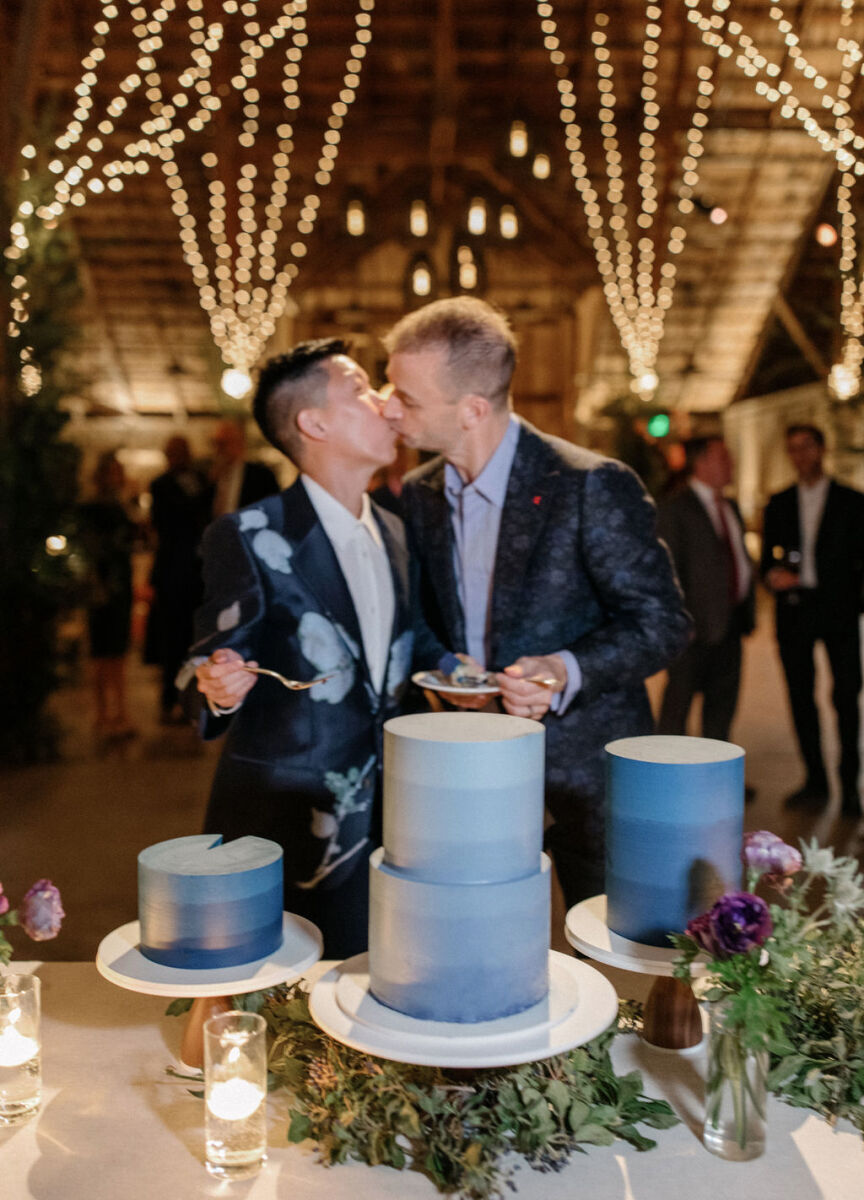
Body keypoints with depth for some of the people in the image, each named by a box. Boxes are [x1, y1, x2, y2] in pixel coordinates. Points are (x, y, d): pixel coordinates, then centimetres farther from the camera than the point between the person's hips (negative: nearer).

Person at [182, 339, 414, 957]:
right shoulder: (246, 537, -10)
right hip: (280, 820, -5)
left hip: (378, 822, 5)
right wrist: (221, 690, -27)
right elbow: (217, 667, -7)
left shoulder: (397, 535, 10)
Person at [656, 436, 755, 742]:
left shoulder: (731, 508, 17)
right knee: (678, 700, -1)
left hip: (730, 622, 8)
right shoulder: (673, 509, -8)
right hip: (697, 625, -8)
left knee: (722, 701, 13)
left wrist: (747, 610, 14)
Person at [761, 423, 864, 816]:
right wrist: (772, 575, -8)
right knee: (801, 698, 5)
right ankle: (815, 781, 15)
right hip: (793, 611, 3)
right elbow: (767, 557, 13)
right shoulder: (779, 504, 13)